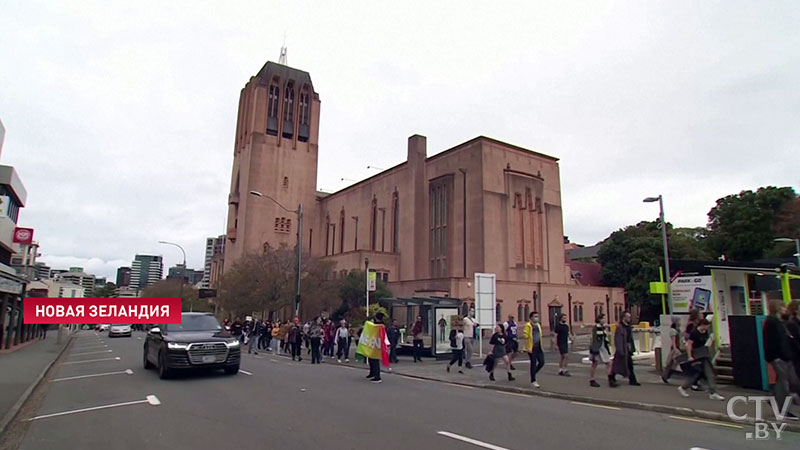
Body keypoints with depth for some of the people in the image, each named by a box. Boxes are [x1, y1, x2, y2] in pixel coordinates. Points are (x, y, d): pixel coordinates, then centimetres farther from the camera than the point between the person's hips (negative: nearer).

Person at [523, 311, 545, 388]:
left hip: (539, 347, 7)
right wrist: (528, 348, -16)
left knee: (541, 362, 4)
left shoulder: (538, 325, 13)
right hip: (532, 348, -7)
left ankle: (533, 374, 27)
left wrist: (541, 347, 18)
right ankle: (533, 381, 11)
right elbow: (525, 336, -14)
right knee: (533, 363, -1)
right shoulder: (528, 325, -11)